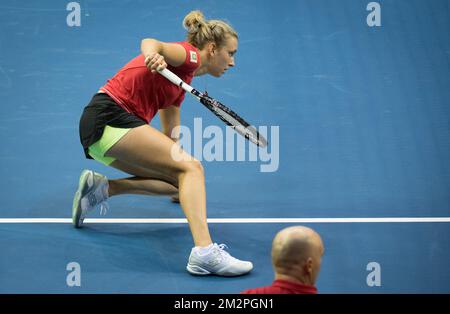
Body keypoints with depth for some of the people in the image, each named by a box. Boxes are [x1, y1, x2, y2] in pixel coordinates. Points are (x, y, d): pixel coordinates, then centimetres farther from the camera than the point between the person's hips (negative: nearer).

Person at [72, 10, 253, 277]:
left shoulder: (183, 79, 24)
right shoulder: (190, 55, -3)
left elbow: (170, 136, 33)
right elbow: (151, 43, -25)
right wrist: (152, 56, -50)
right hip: (109, 117, -10)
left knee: (180, 178, 9)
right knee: (191, 167, -19)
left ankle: (101, 187, 5)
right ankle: (204, 252, -33)